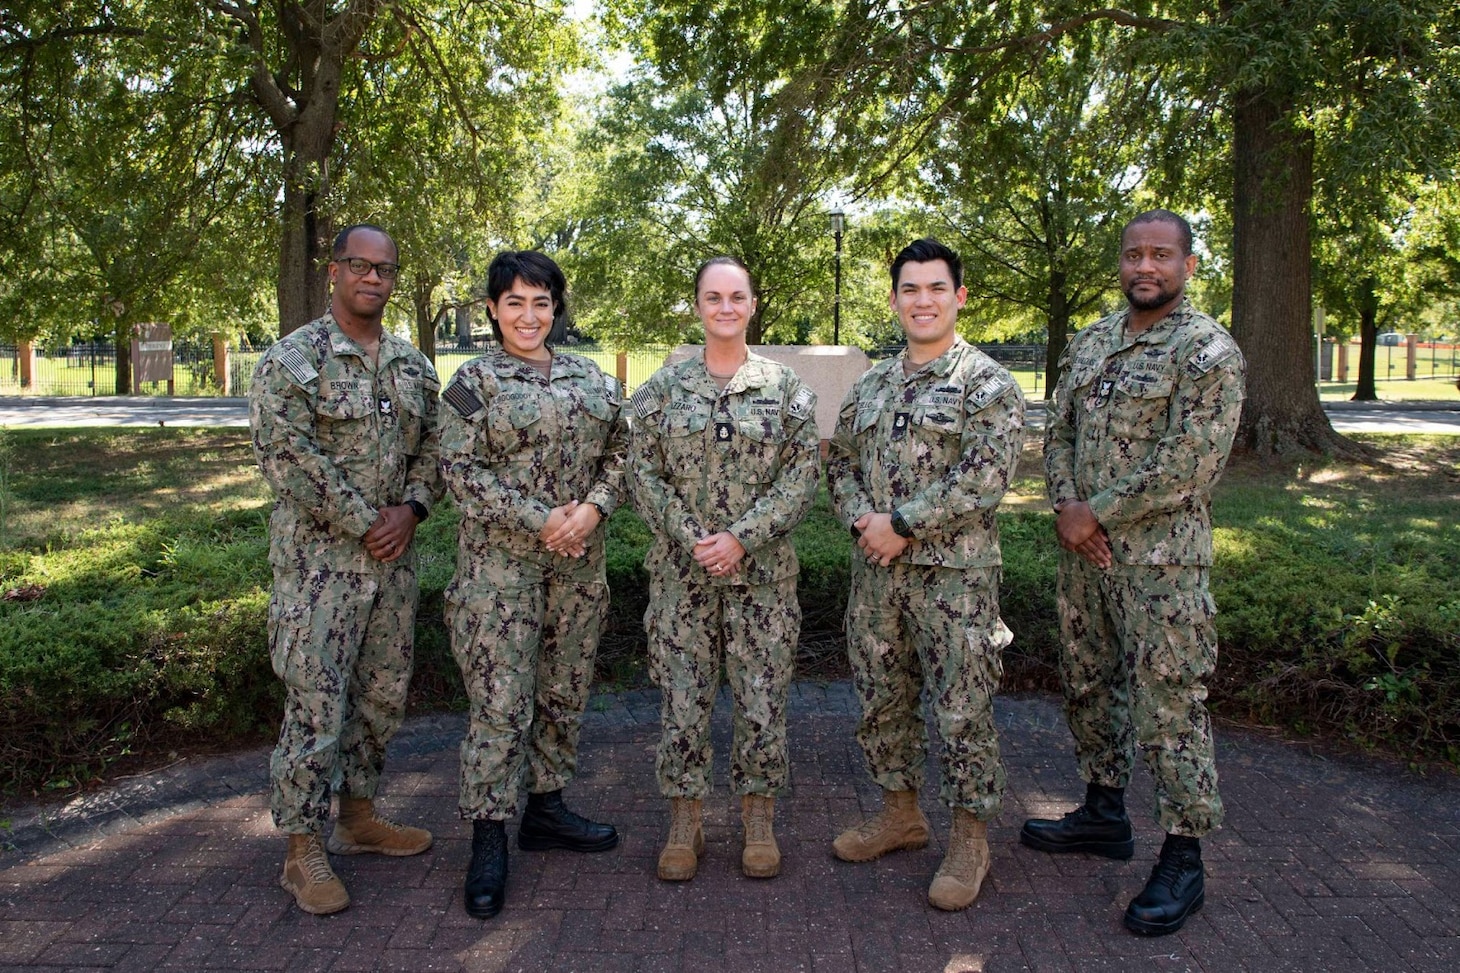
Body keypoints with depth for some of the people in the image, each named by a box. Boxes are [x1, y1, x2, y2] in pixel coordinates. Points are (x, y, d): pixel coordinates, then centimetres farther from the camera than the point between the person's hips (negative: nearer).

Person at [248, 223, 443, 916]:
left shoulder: (413, 365, 11)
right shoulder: (291, 360, -8)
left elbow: (431, 446, 12)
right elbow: (287, 460, -16)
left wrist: (411, 508, -7)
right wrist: (365, 523, -15)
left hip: (393, 561, 6)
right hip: (319, 564, -6)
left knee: (382, 697, 15)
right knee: (316, 709, -2)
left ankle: (358, 818, 32)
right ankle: (303, 852, 12)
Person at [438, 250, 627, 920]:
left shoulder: (590, 378, 11)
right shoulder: (473, 381, -2)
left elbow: (619, 450, 11)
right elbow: (461, 470, -10)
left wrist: (594, 507, -9)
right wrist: (540, 520, -16)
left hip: (579, 560, 5)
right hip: (500, 560, -5)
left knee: (565, 690, 13)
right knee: (501, 702, -4)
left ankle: (546, 809, 29)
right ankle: (488, 840, 9)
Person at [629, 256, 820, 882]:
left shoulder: (786, 387, 2)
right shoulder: (664, 387, 4)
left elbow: (804, 473, -4)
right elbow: (644, 471, 0)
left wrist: (741, 537, -14)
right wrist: (692, 538, -12)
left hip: (763, 572, 0)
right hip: (681, 571, 1)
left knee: (763, 698, 5)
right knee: (682, 698, 5)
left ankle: (759, 821, 23)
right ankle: (684, 825, 22)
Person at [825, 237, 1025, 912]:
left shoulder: (987, 384, -7)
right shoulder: (870, 386, 13)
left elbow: (985, 477, -17)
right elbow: (841, 464, 14)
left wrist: (902, 523, -17)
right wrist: (862, 520, -6)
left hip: (955, 572, -6)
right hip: (876, 570, 6)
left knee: (962, 709, 1)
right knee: (882, 699, 15)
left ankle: (970, 837, 18)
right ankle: (901, 812, 33)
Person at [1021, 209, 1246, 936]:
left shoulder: (1207, 351, -10)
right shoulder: (1091, 342, 11)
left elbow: (1189, 464, -18)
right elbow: (1059, 431, 12)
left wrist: (1097, 513, -15)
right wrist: (1064, 505, -5)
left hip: (1160, 557, -7)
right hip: (1083, 550, 7)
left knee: (1167, 704, -2)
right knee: (1087, 685, 17)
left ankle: (1183, 862, 12)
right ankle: (1104, 813, 35)